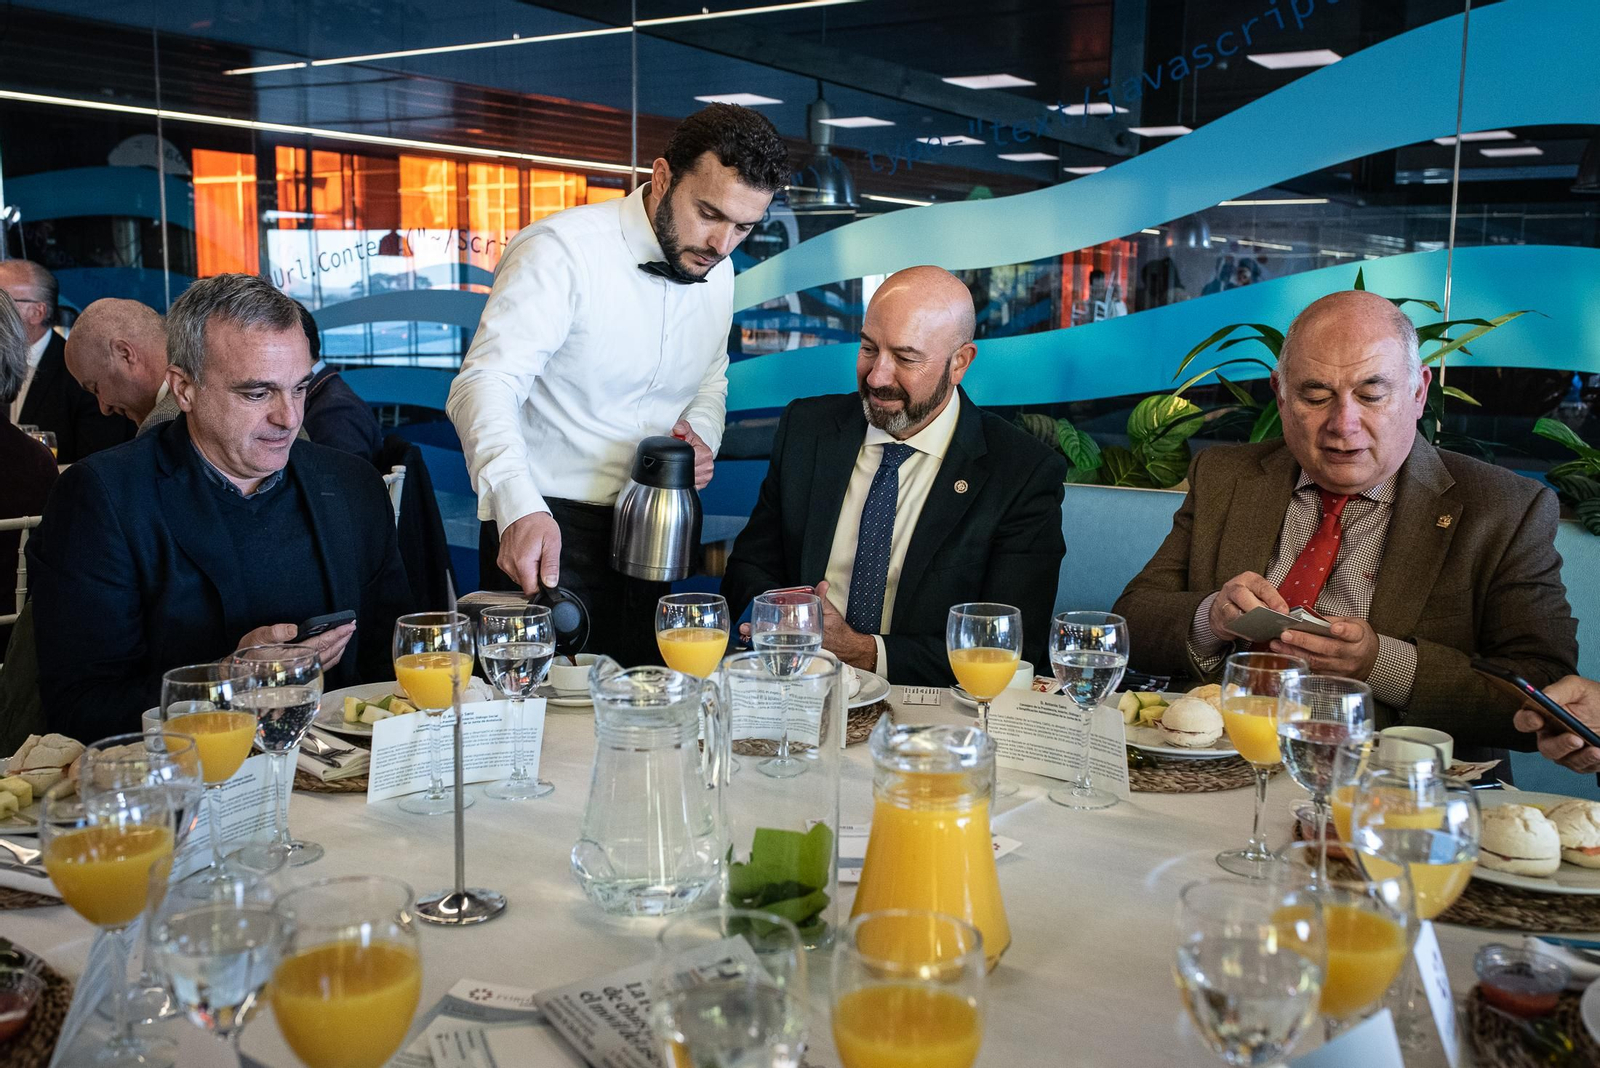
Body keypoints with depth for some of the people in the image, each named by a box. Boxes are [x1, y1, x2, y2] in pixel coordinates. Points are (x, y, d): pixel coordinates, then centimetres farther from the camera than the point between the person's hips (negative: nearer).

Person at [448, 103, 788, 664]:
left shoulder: (717, 272, 7)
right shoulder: (561, 250, -16)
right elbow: (484, 385, -26)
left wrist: (701, 434, -2)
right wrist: (519, 508, -43)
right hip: (543, 529, -6)